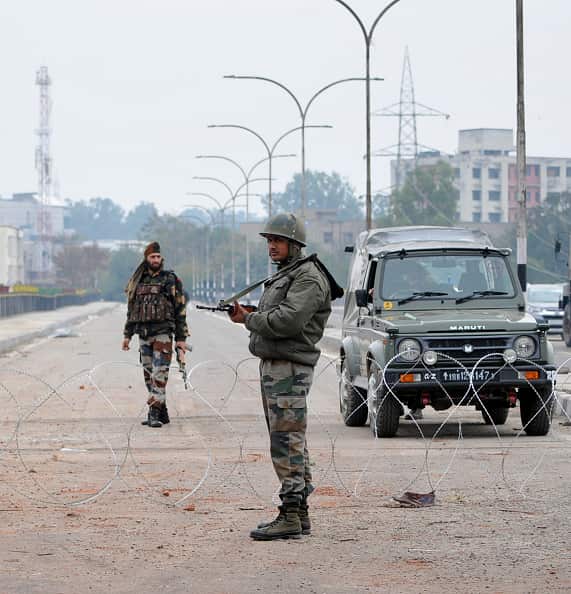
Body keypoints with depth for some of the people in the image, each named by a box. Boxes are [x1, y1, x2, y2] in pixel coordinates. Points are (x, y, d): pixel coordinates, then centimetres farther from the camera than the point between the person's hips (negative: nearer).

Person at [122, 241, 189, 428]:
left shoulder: (171, 280, -1)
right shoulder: (139, 281, 13)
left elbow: (180, 309, -2)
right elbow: (132, 309, 19)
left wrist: (181, 338, -6)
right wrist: (127, 335, 14)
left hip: (163, 334, -6)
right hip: (144, 335, 6)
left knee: (159, 375, -12)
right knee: (149, 375, 7)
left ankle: (154, 413, -15)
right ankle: (162, 413, 15)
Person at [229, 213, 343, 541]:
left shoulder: (308, 277, -12)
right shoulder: (283, 275, 21)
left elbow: (288, 320, -24)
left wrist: (249, 319, -12)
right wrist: (249, 315, 3)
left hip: (289, 369, -11)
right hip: (273, 366, 11)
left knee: (287, 442, -12)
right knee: (291, 443, 12)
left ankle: (290, 517, -13)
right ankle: (300, 513, 16)